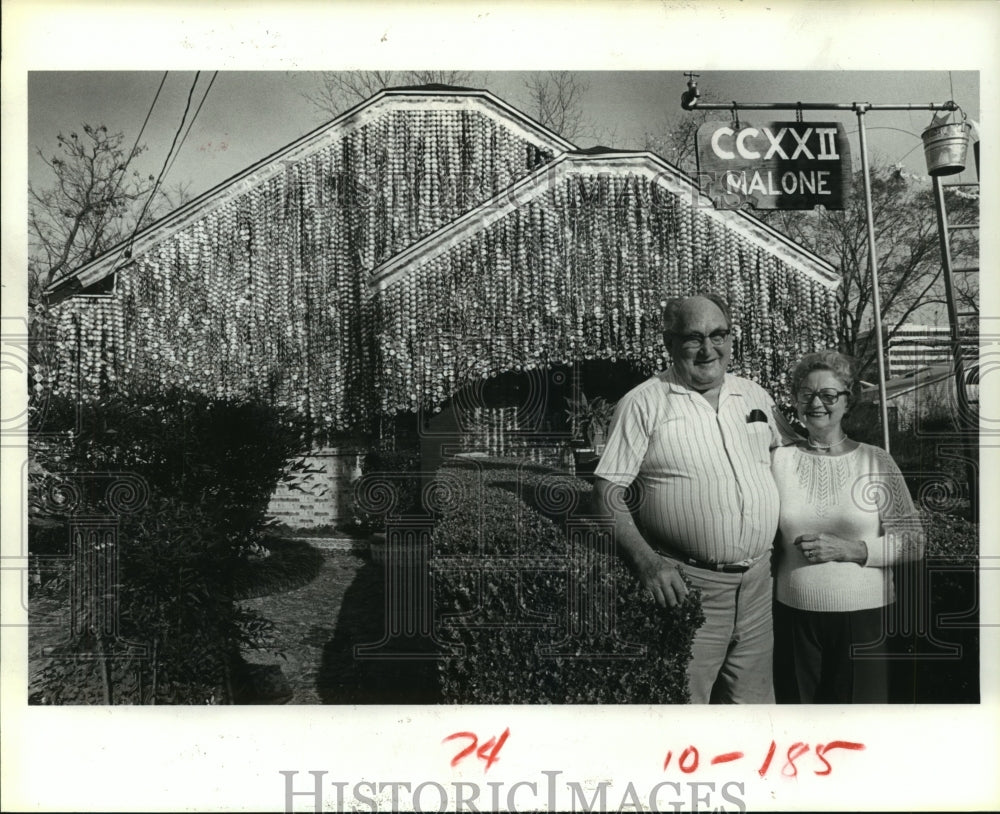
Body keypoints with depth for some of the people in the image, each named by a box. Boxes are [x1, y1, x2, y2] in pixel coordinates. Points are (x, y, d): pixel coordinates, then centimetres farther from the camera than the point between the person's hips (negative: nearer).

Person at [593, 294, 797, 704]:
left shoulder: (754, 395, 12)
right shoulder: (643, 403, -5)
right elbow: (607, 490, -8)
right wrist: (647, 562, -20)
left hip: (757, 580, 6)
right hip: (688, 585, -5)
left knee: (754, 701, 14)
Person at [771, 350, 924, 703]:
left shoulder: (876, 462, -1)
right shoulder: (780, 459, 3)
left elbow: (912, 542, -2)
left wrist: (848, 549, -14)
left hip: (862, 617, -1)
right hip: (793, 615, 1)